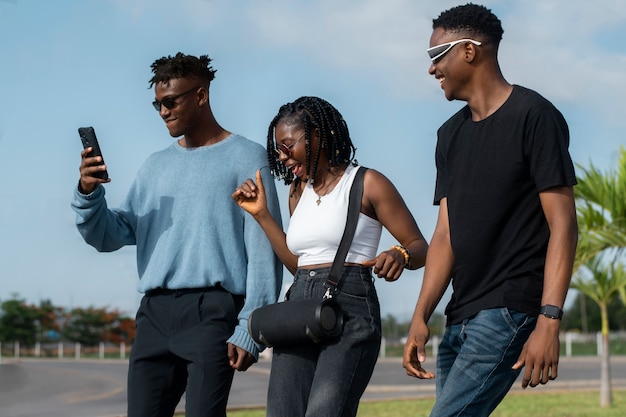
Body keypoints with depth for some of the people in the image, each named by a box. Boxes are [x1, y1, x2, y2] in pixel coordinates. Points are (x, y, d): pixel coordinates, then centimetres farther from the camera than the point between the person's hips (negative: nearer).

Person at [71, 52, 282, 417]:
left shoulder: (245, 158, 4)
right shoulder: (157, 166, 21)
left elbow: (264, 252, -3)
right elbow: (110, 236, 16)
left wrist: (250, 328, -11)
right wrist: (89, 195, -4)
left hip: (212, 309, -5)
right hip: (155, 313, 6)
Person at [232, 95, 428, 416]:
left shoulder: (366, 184, -1)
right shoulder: (298, 192, 19)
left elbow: (419, 247, -1)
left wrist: (399, 255, -24)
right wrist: (262, 215, 16)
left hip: (350, 313, -6)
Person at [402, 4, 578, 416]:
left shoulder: (533, 116, -5)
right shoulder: (451, 134, 17)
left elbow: (563, 224, -11)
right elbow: (446, 232, 12)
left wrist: (549, 321, -19)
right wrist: (421, 318, 1)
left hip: (509, 308, -8)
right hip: (461, 316, 8)